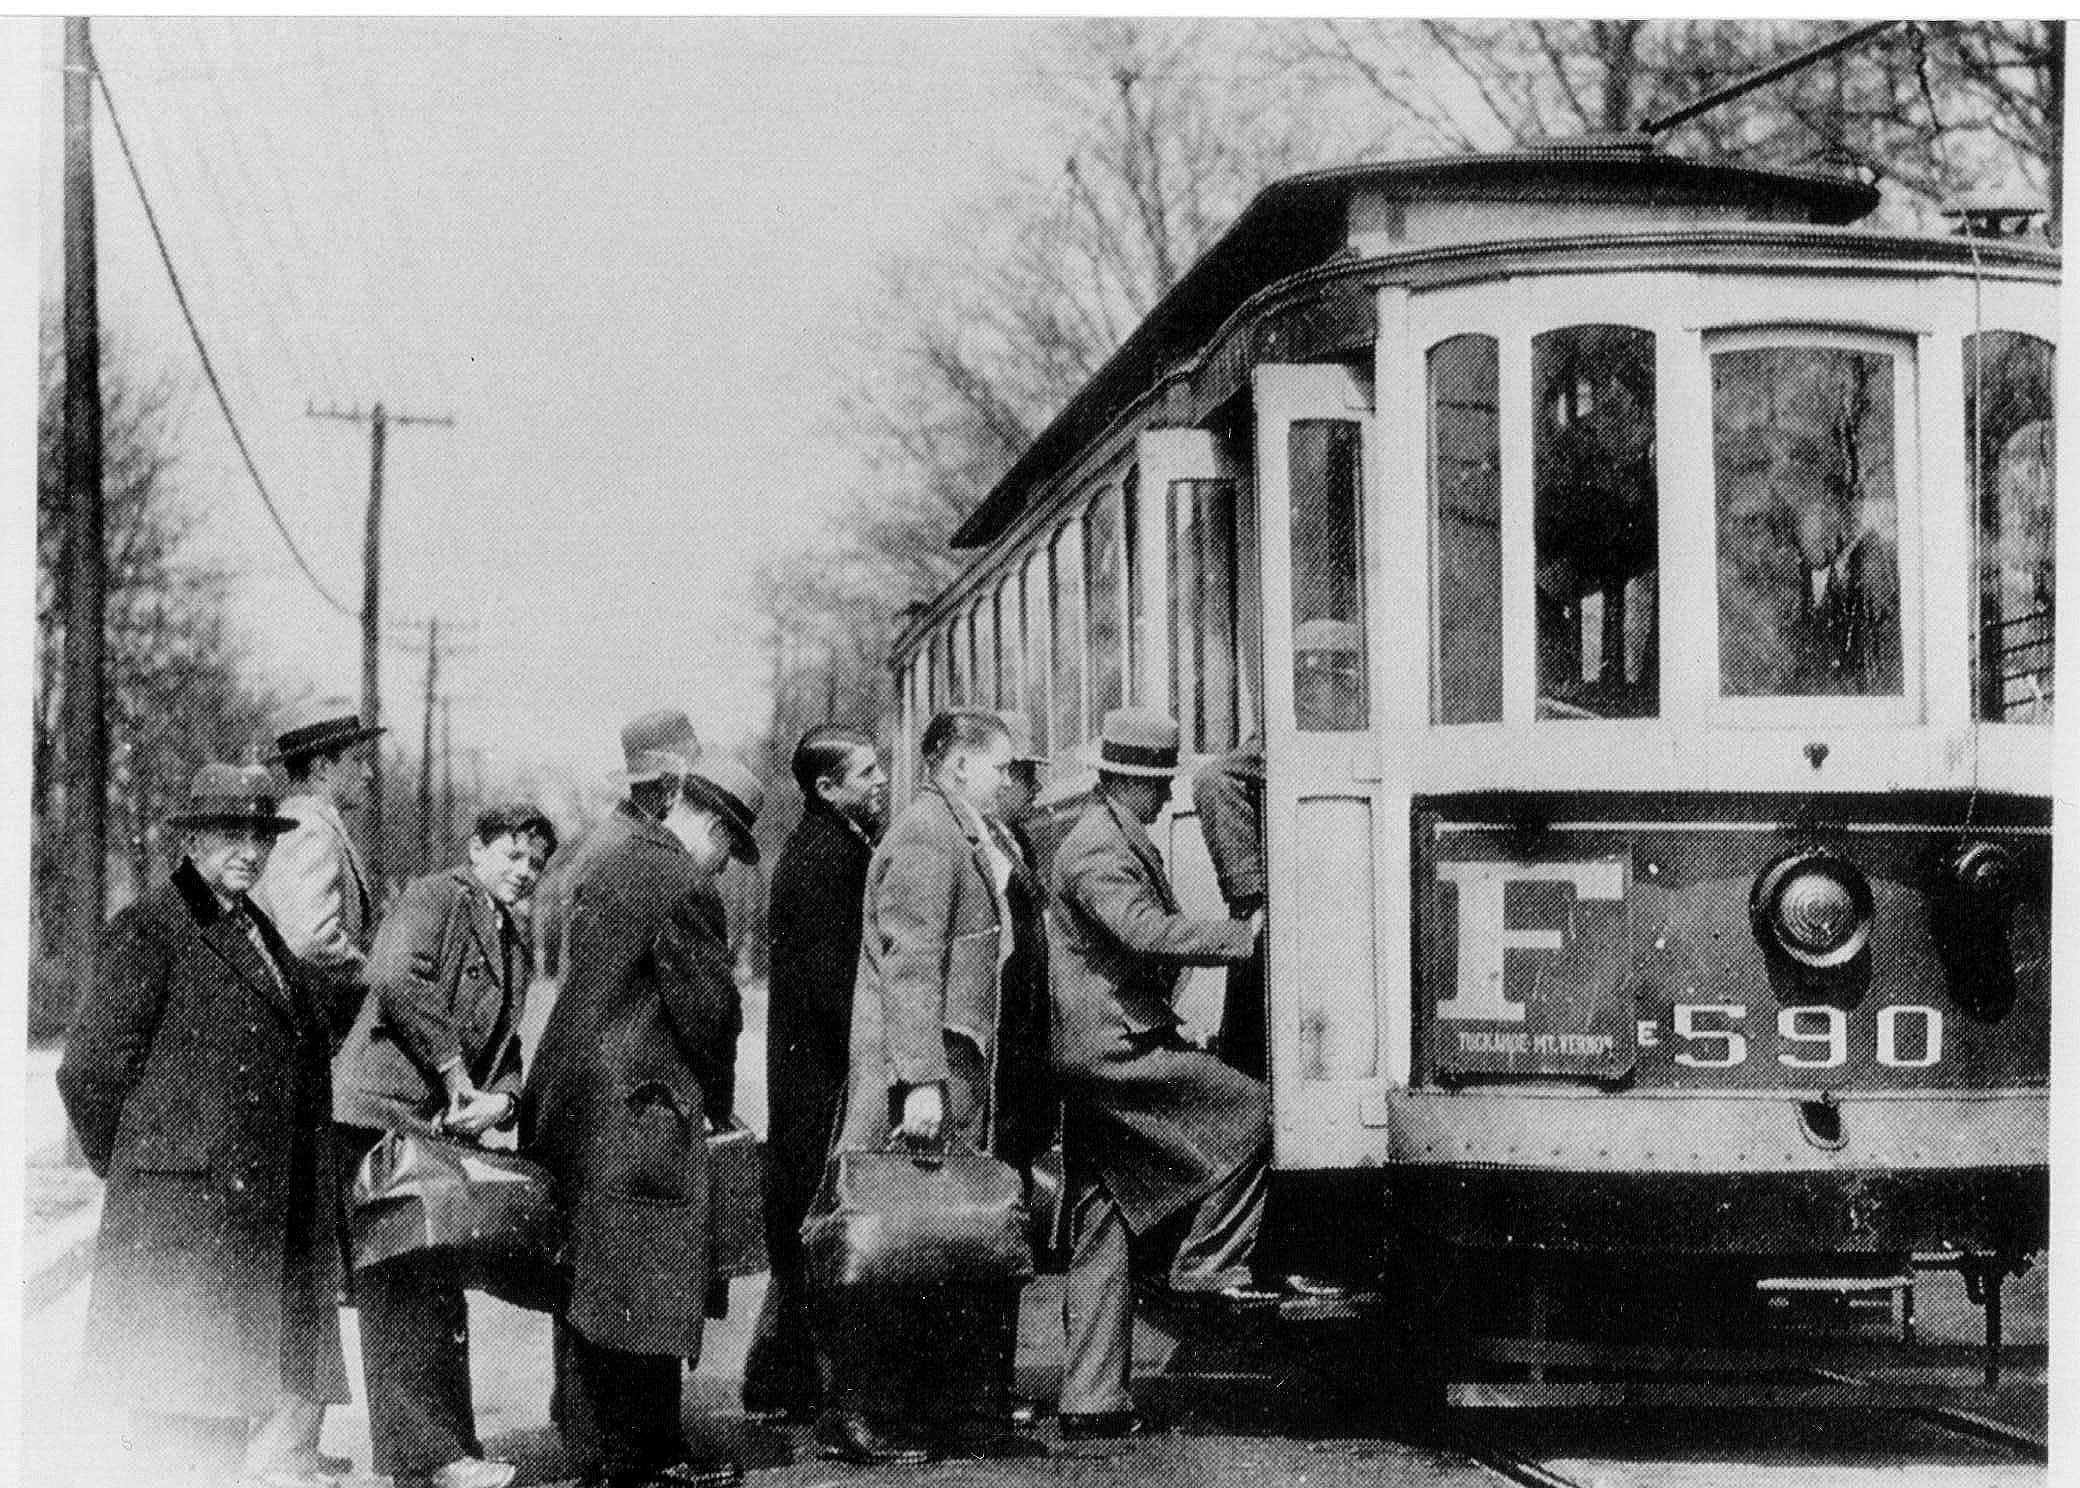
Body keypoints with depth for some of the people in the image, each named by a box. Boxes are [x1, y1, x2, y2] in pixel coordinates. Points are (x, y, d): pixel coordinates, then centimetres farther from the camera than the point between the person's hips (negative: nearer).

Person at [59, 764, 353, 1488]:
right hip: (184, 1208, -8)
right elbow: (90, 1065, -9)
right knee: (185, 1404, -4)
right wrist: (126, 1163, -2)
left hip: (274, 1205, 8)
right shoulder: (149, 930, -8)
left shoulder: (260, 932, 18)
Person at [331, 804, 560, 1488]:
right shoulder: (435, 895, -4)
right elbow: (396, 976, -21)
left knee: (442, 1294, 11)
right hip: (385, 1115, -9)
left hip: (445, 1127, 9)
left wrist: (501, 1097, 0)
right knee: (403, 1291, -9)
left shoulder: (512, 943, 23)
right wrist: (452, 1068, -17)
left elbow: (506, 1045, 23)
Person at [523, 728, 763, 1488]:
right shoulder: (681, 885, -13)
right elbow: (708, 1005, -14)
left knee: (587, 1277, 13)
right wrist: (720, 1104, 1)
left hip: (567, 1100, 9)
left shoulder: (604, 870, 15)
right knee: (648, 1281, -3)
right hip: (637, 1111, -9)